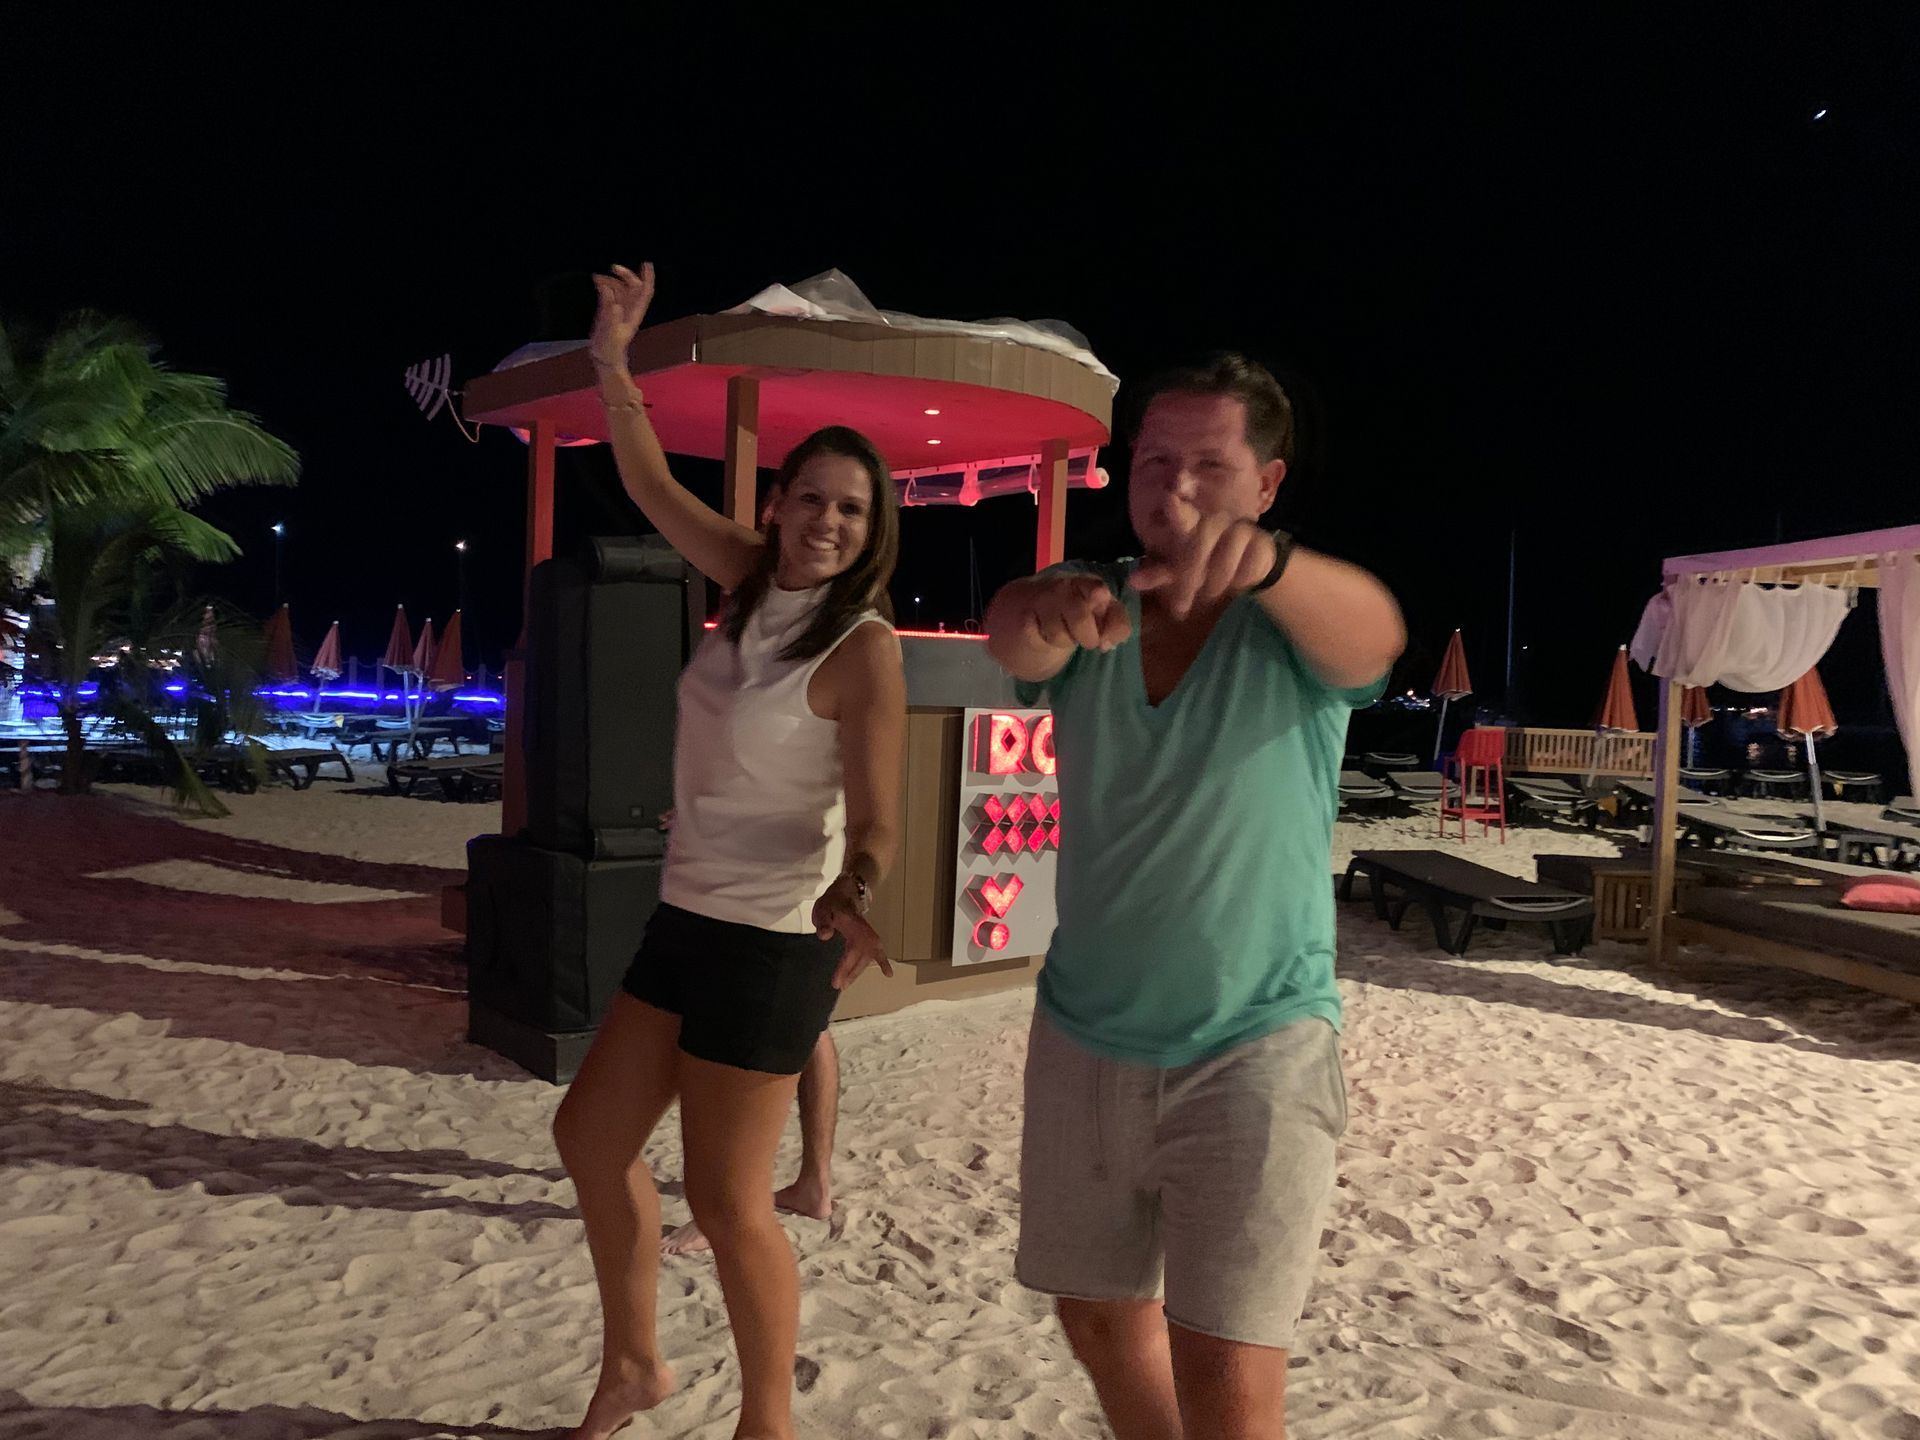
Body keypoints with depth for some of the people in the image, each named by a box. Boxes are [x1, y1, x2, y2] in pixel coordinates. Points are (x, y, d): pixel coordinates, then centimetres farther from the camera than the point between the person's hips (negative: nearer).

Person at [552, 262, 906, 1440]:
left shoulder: (866, 651, -17)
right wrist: (614, 365, 1)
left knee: (725, 1199, 1)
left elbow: (877, 820, -20)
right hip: (691, 913, 8)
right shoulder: (755, 583, 2)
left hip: (775, 938, -8)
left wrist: (853, 899, -41)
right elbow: (654, 488, 11)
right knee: (593, 1136, 18)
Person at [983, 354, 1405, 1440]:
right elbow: (1012, 641, -24)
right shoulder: (1092, 605, -1)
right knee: (1101, 1317, 19)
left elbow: (1374, 634, -33)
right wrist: (1050, 613, -48)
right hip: (1081, 1039, 4)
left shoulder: (1297, 624, -10)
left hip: (1257, 1049, -4)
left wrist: (1265, 561, -55)